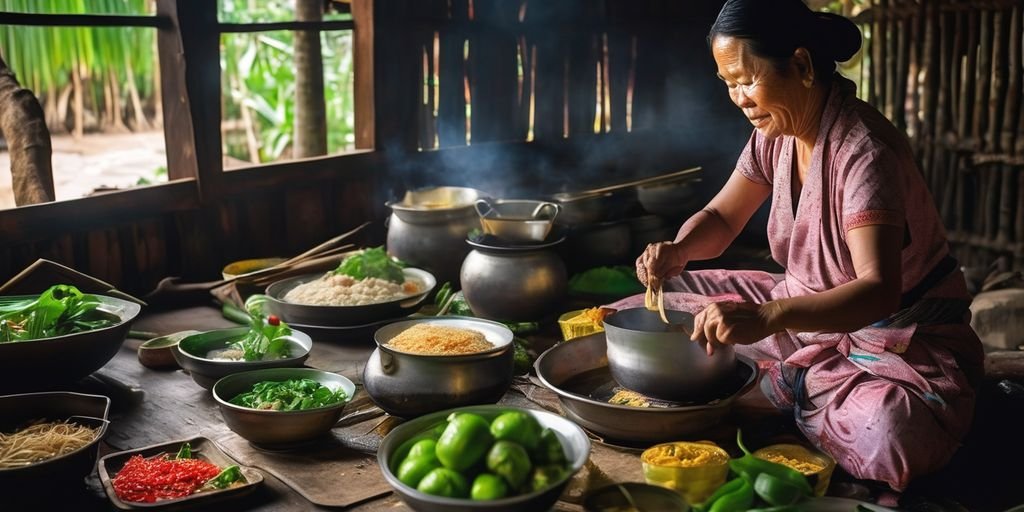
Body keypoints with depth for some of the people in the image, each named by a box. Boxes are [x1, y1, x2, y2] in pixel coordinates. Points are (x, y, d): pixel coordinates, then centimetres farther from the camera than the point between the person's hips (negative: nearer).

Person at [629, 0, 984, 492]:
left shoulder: (863, 151, -27)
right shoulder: (773, 136, -3)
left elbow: (879, 291, -39)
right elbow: (720, 217, 7)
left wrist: (768, 316, -55)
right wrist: (678, 249, -17)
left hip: (898, 335, -7)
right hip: (807, 311, 7)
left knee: (890, 438, -39)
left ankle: (780, 391, -9)